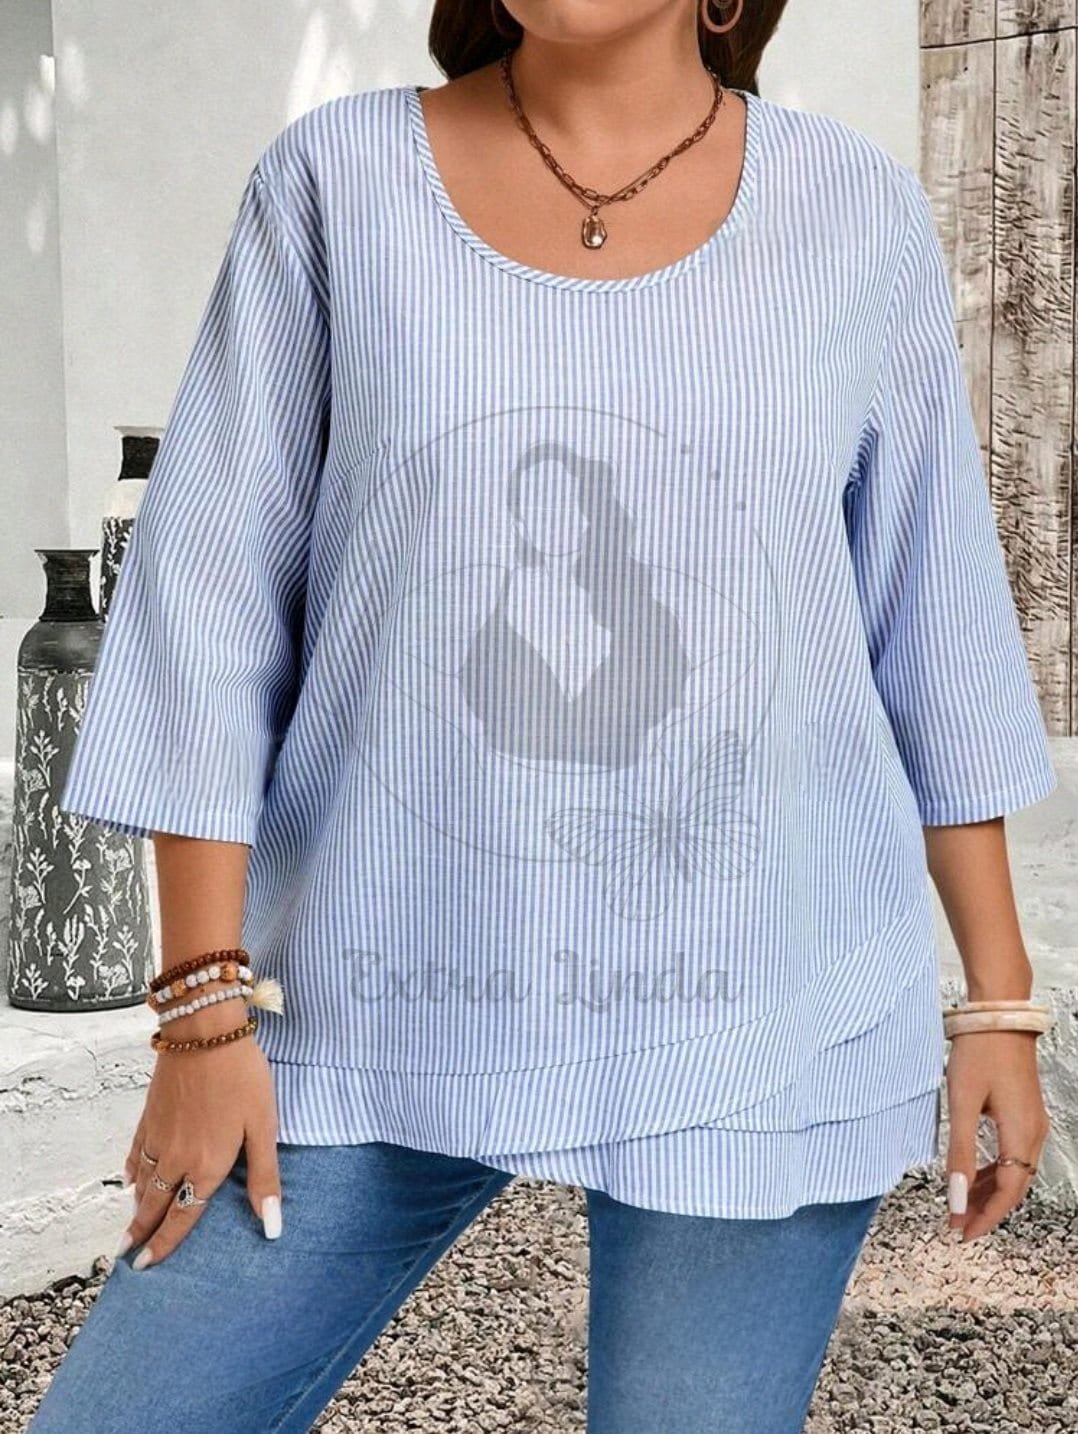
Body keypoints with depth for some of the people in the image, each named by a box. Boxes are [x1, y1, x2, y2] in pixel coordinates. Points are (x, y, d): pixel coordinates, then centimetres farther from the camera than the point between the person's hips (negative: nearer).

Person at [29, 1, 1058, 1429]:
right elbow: (210, 603, -1)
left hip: (760, 1031, 0)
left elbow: (932, 631, 7)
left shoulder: (858, 215, 1)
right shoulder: (335, 180, 0)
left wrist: (1000, 995, 9)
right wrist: (208, 1007, -5)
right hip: (381, 1016, 1)